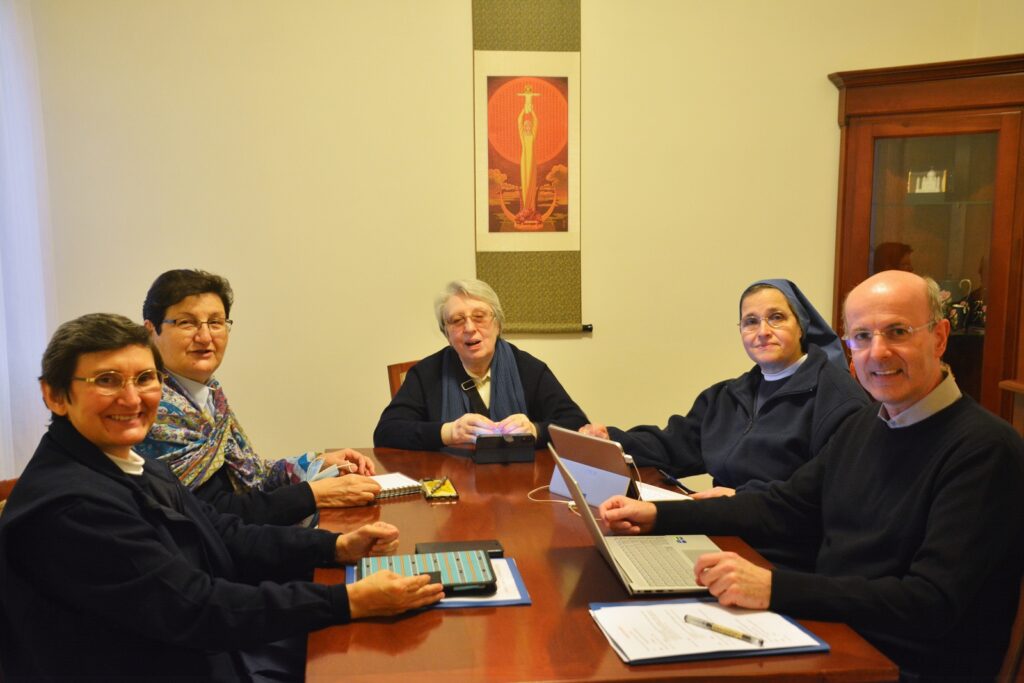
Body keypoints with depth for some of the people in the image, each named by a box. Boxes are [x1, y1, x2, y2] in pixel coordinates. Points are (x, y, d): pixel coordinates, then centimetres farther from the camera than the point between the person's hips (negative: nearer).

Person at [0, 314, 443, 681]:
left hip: (215, 647, 8)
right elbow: (195, 608, -25)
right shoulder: (66, 506, -23)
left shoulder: (131, 464, 4)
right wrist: (350, 601, -27)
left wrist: (338, 546, -4)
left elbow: (226, 537, 7)